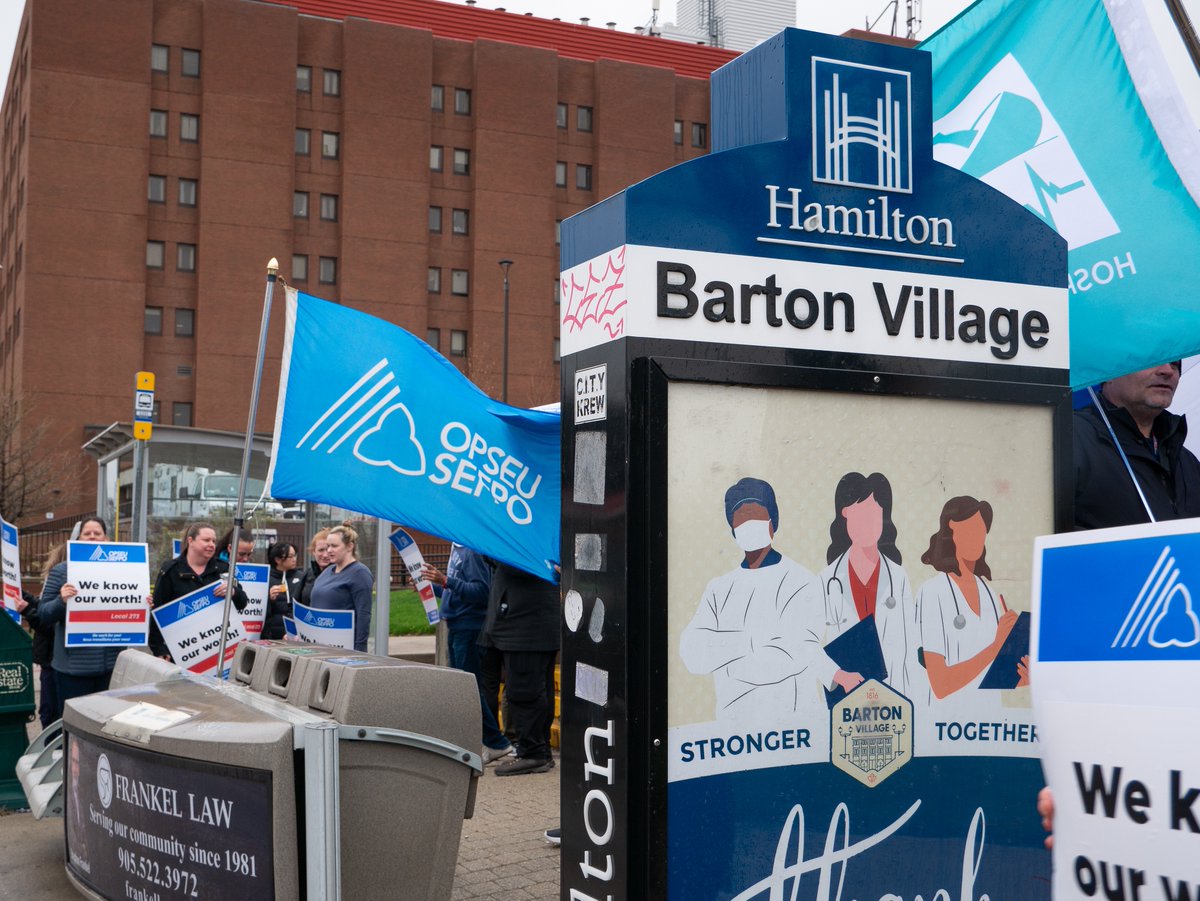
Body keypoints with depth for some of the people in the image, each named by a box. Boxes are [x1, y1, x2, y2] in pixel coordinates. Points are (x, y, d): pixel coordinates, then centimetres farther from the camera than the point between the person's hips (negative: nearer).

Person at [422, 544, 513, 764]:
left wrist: (446, 581, -30)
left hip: (469, 629, -10)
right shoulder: (457, 548, 14)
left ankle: (497, 744, 1)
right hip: (456, 628, 10)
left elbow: (481, 591, -25)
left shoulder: (473, 551, -15)